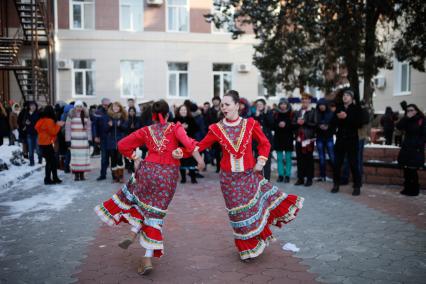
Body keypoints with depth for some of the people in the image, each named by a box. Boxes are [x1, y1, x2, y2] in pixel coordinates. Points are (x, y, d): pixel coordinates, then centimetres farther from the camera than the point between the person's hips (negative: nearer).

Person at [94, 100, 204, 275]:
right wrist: (199, 159, -11)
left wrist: (135, 158, 16)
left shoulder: (146, 131, 9)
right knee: (155, 212, 6)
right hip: (169, 175, 0)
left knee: (140, 200, 29)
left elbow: (122, 145, 8)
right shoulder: (175, 128, 2)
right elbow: (187, 142, -17)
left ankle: (134, 233, 9)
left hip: (148, 170, 1)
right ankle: (148, 259, 6)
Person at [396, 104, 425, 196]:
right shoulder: (406, 120, 13)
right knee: (406, 170, 6)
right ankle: (407, 188, 16)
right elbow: (398, 126, -4)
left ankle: (414, 190, 2)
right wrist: (406, 117, -11)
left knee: (412, 171, -8)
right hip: (406, 149, 6)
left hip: (416, 150, -5)